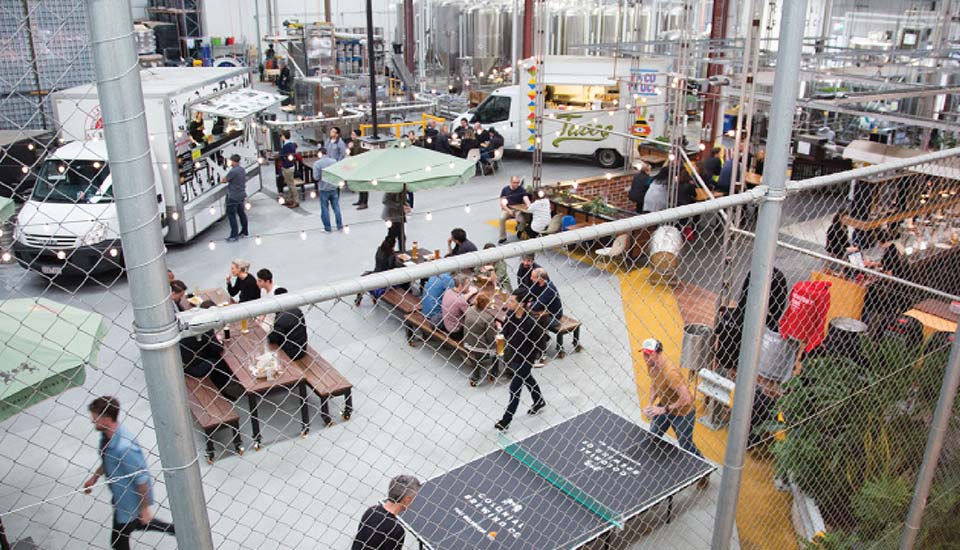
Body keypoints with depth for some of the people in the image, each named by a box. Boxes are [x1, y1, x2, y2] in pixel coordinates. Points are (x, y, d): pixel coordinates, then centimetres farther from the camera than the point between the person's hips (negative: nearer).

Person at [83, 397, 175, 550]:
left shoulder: (124, 447, -37)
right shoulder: (107, 434, -10)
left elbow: (142, 480, -28)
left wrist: (145, 508, -19)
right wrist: (94, 478, 15)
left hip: (130, 501, -8)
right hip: (121, 496, 8)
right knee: (136, 524, 31)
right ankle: (173, 529, 47)